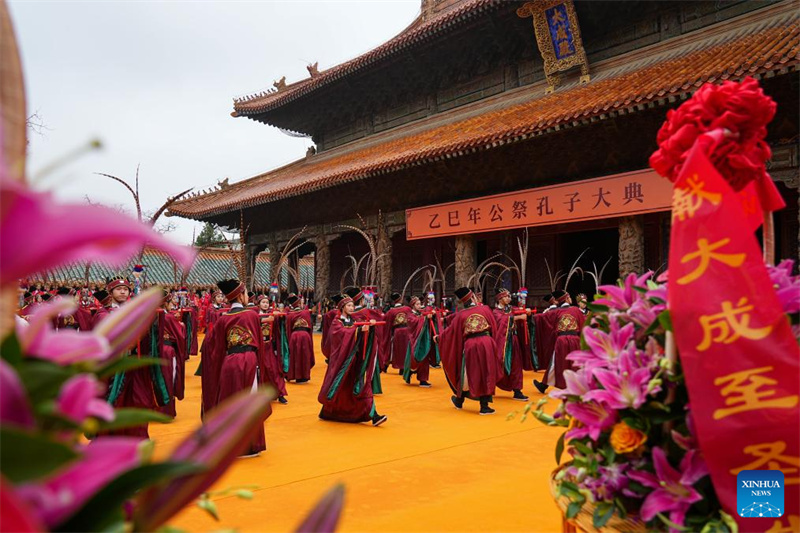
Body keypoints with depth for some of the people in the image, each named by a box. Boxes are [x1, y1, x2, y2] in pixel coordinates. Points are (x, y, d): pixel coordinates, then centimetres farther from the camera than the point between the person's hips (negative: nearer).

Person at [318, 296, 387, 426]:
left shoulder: (354, 320, 12)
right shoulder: (336, 322, -3)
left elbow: (362, 336, -3)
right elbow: (343, 333, -24)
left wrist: (370, 325, -23)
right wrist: (360, 329, -37)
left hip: (356, 359, 4)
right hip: (342, 359, -4)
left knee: (363, 385, -6)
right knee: (339, 388, 6)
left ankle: (373, 416, -13)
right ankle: (327, 412, 31)